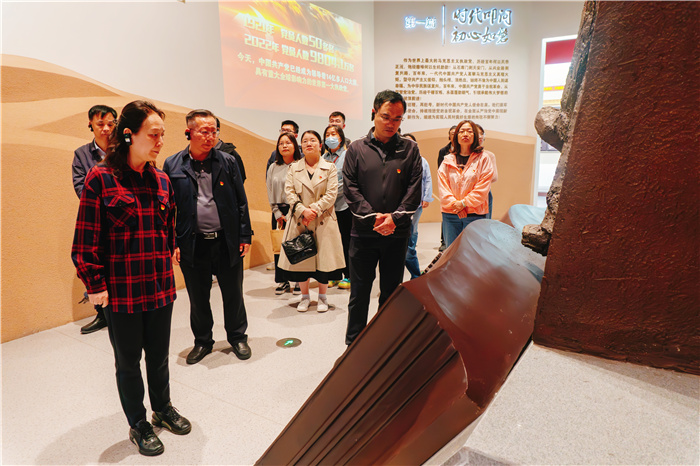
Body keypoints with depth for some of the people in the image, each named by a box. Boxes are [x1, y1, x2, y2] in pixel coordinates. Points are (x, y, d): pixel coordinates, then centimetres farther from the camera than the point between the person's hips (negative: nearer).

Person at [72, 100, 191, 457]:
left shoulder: (161, 180, 5)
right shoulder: (100, 179, -10)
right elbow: (86, 239, -10)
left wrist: (166, 264, 12)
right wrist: (95, 284, -10)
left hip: (161, 287, 5)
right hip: (121, 291, -4)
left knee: (159, 355, 19)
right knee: (128, 361, 14)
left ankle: (163, 409, 42)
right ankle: (138, 425, 34)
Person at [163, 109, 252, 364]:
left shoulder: (228, 161, 1)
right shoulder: (172, 165, 0)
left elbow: (241, 202, 3)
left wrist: (245, 236, -1)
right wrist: (172, 243, -1)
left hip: (227, 241, 0)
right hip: (192, 245, 0)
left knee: (233, 294, 12)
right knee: (198, 297, 14)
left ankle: (237, 337, 32)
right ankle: (202, 341, 34)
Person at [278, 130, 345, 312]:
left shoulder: (330, 168, 5)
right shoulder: (293, 168, 9)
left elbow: (331, 194, -4)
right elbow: (289, 192, 0)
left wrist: (315, 209, -15)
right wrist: (303, 210, -15)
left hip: (323, 221, -1)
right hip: (299, 221, 2)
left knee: (324, 257, 2)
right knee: (300, 258, 5)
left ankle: (322, 297, 20)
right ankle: (305, 296, 23)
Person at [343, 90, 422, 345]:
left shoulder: (409, 149, 4)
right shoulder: (357, 148, 2)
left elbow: (414, 189, -1)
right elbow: (350, 188, -3)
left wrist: (395, 217, -13)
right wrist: (372, 216, -13)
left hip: (397, 233, 1)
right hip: (363, 232, -1)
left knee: (391, 291, 13)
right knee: (359, 292, 9)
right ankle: (353, 343, 24)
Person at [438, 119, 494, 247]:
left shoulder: (483, 159, 4)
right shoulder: (448, 160, 10)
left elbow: (483, 187, -3)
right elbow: (442, 185, 4)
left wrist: (464, 203, -10)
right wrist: (454, 203, -9)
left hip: (474, 214, -2)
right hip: (450, 213, 2)